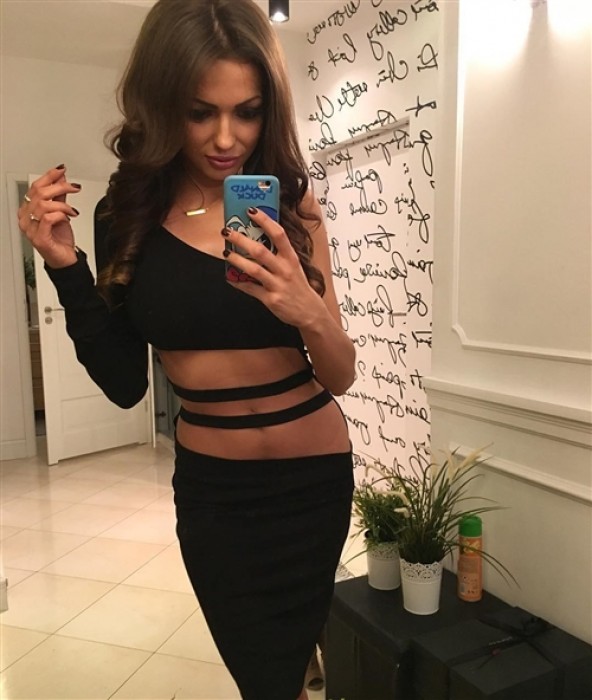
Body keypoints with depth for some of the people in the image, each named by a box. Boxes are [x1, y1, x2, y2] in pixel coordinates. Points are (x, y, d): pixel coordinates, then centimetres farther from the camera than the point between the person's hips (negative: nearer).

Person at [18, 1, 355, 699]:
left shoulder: (291, 207, -8)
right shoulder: (128, 214, -6)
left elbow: (340, 377, -10)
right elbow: (124, 384, -4)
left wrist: (309, 312, -31)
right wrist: (66, 267, -15)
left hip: (311, 476, 0)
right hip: (208, 486, 1)